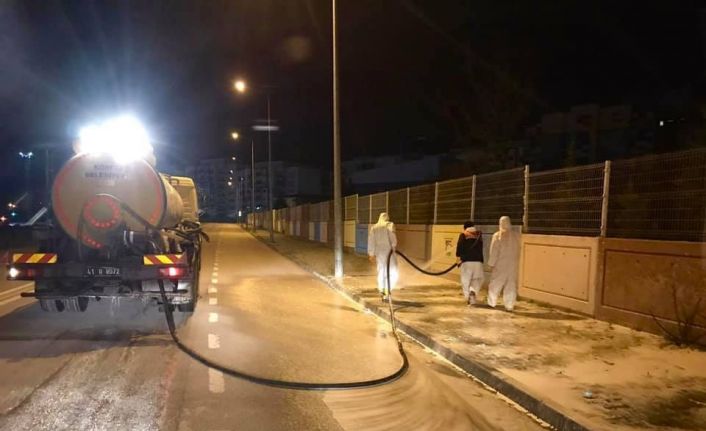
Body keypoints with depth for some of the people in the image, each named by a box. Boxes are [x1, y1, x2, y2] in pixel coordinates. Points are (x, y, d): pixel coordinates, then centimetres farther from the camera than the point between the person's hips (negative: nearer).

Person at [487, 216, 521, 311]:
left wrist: (491, 264, -3)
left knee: (495, 283, 11)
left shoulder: (497, 235, -11)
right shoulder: (516, 235, 0)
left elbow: (494, 251, -9)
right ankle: (509, 305, 6)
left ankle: (492, 302, 20)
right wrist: (516, 262, 12)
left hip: (500, 264, -3)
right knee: (511, 285, 7)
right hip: (513, 264, 3)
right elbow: (517, 251, 4)